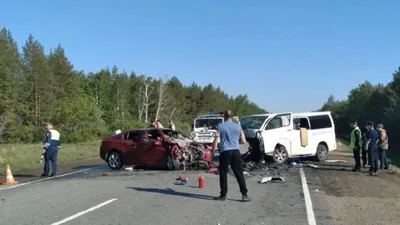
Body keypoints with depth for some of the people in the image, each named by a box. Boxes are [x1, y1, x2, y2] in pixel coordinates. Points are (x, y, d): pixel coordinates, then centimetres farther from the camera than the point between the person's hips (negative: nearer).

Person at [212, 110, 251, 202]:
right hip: (235, 151, 2)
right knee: (239, 173, 4)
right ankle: (244, 195, 1)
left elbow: (216, 140, -4)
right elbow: (243, 141, 10)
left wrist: (213, 151, 4)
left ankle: (223, 195, 10)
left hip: (225, 152, -2)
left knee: (223, 174, 7)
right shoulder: (238, 126, 9)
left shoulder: (220, 126, 2)